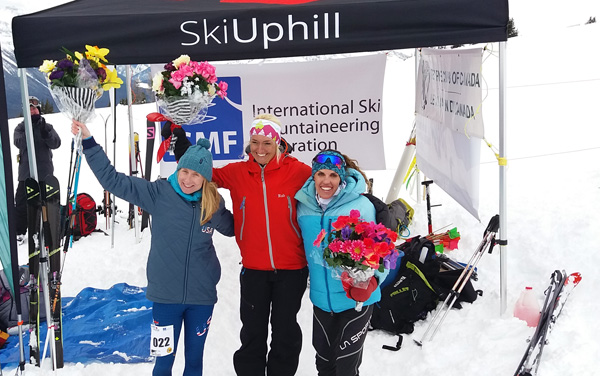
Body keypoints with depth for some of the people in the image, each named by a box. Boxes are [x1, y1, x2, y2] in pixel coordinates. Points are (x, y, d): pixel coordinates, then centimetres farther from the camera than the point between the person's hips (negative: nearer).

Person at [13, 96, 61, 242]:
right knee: (21, 203, 2)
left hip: (45, 172, 0)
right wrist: (30, 130, -22)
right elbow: (19, 143, -12)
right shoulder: (21, 128, 6)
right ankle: (20, 231, 11)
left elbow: (56, 143, -6)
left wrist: (45, 133, -23)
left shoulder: (47, 127, 7)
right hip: (26, 172, 0)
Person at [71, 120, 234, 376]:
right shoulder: (159, 194, -8)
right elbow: (113, 180, -10)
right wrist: (89, 143, -16)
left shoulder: (214, 203, -3)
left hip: (202, 296, 2)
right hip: (165, 294, -2)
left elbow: (231, 228, 18)